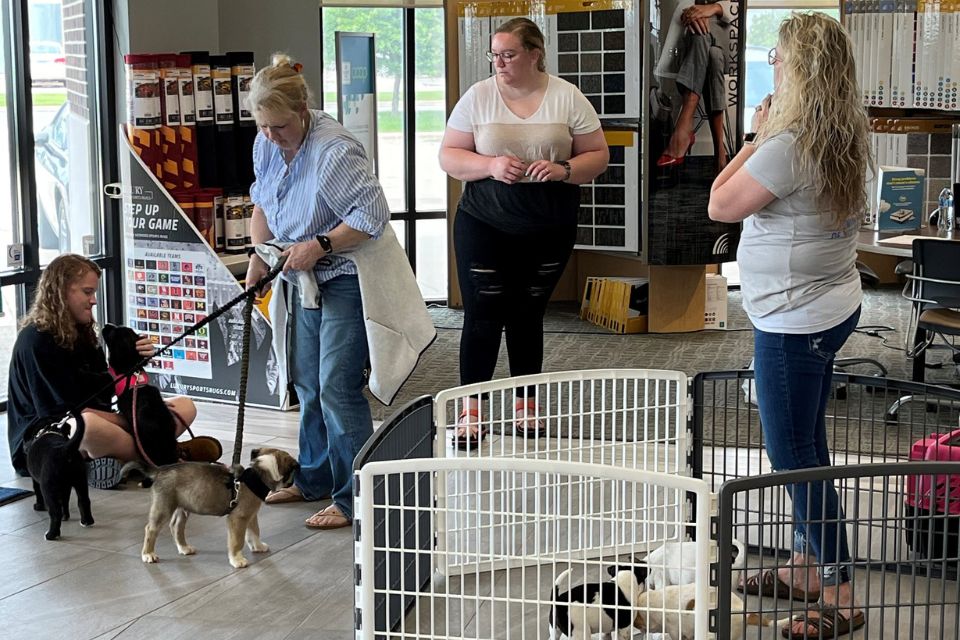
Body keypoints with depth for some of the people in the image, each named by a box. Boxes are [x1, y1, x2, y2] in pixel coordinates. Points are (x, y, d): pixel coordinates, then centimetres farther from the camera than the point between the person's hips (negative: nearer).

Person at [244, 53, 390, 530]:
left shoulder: (333, 150, -25)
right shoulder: (267, 144, 2)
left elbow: (373, 214, -25)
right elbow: (262, 202, 17)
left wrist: (319, 246, -26)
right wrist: (259, 255, 5)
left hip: (346, 280, -9)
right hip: (306, 281, 9)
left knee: (337, 387, -11)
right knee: (307, 383, 16)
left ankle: (353, 499, -3)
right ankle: (313, 479, 31)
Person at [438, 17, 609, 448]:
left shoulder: (567, 98, -1)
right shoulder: (478, 97, -1)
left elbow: (597, 156, 2)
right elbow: (449, 156, 0)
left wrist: (563, 170, -17)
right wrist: (490, 165, -18)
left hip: (550, 230, 1)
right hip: (485, 226, -1)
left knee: (528, 316, 11)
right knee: (482, 316, -4)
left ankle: (525, 404, 24)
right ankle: (471, 411, 5)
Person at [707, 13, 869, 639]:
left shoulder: (788, 146, -24)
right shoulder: (846, 138, 4)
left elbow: (720, 206, -14)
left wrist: (757, 137, -6)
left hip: (795, 320, -10)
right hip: (832, 305, 10)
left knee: (796, 455, -1)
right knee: (805, 446, 19)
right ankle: (806, 567, 32)